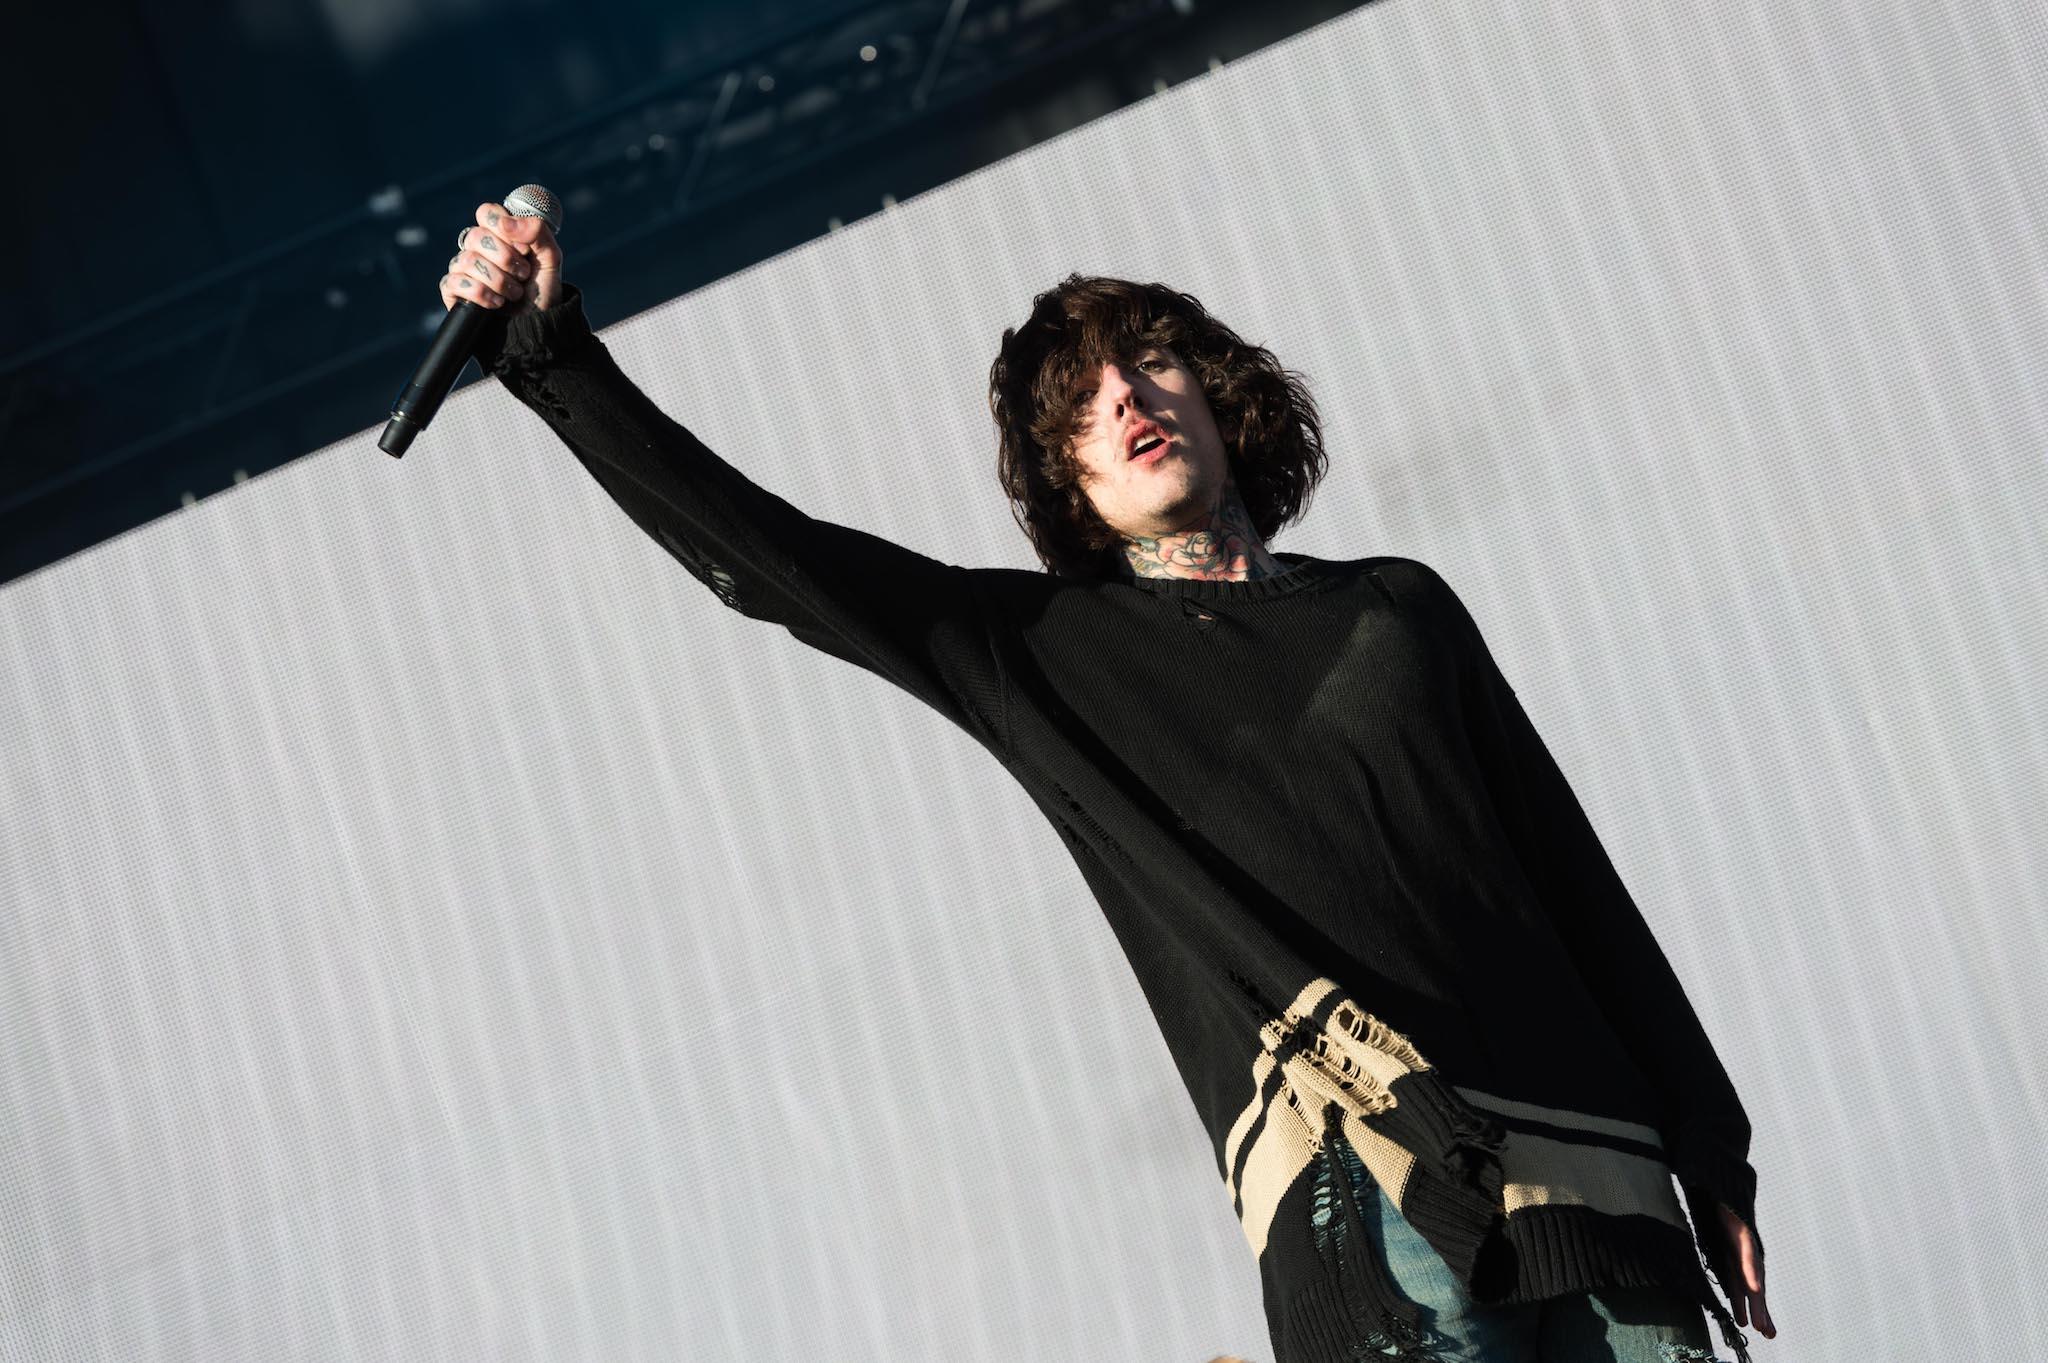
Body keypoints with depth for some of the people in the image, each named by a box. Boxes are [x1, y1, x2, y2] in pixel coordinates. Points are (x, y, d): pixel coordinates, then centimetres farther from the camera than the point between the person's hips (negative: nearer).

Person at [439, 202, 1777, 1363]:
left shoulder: (1399, 608, 20)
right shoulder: (1041, 648, 14)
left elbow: (1578, 880, 20)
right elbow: (764, 557, 8)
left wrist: (1714, 1154, 17)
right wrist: (555, 354, -1)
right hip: (1357, 1184, -3)